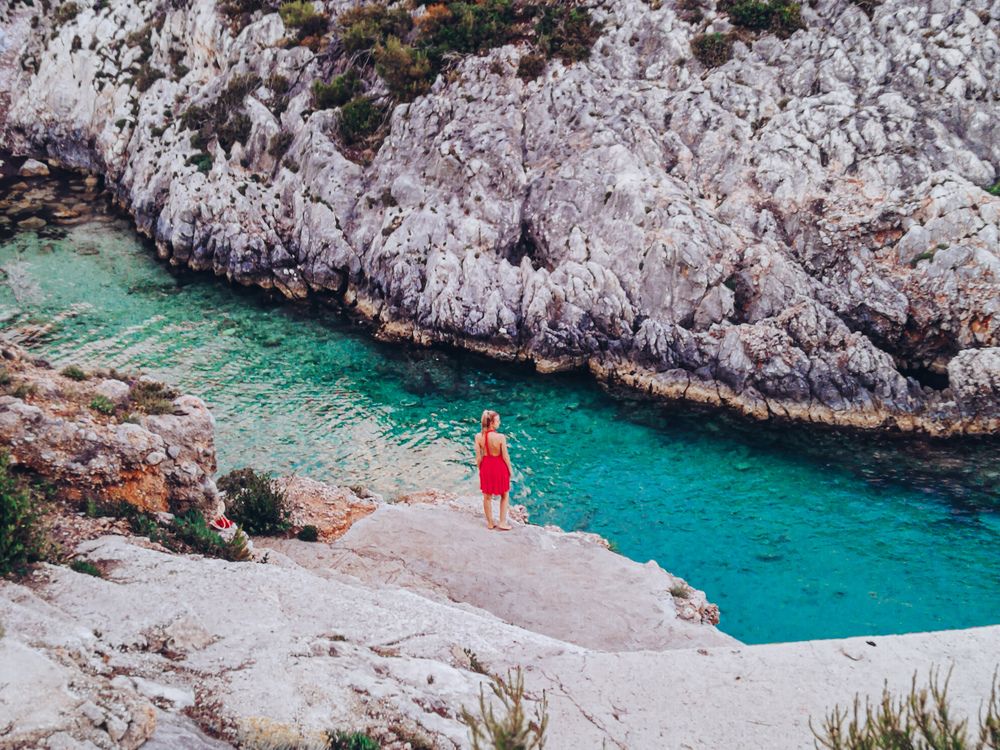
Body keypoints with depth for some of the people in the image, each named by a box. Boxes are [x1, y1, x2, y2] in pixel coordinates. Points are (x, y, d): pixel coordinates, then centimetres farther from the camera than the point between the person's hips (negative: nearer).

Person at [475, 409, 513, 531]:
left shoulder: (478, 437, -13)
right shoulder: (500, 437, -24)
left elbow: (478, 457, -5)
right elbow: (505, 456, -15)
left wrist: (480, 469, 11)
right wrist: (510, 469, 2)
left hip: (486, 466, 3)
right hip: (499, 466, -3)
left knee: (487, 496, 19)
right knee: (505, 495, 19)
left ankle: (490, 523, 30)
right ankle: (502, 523, 22)